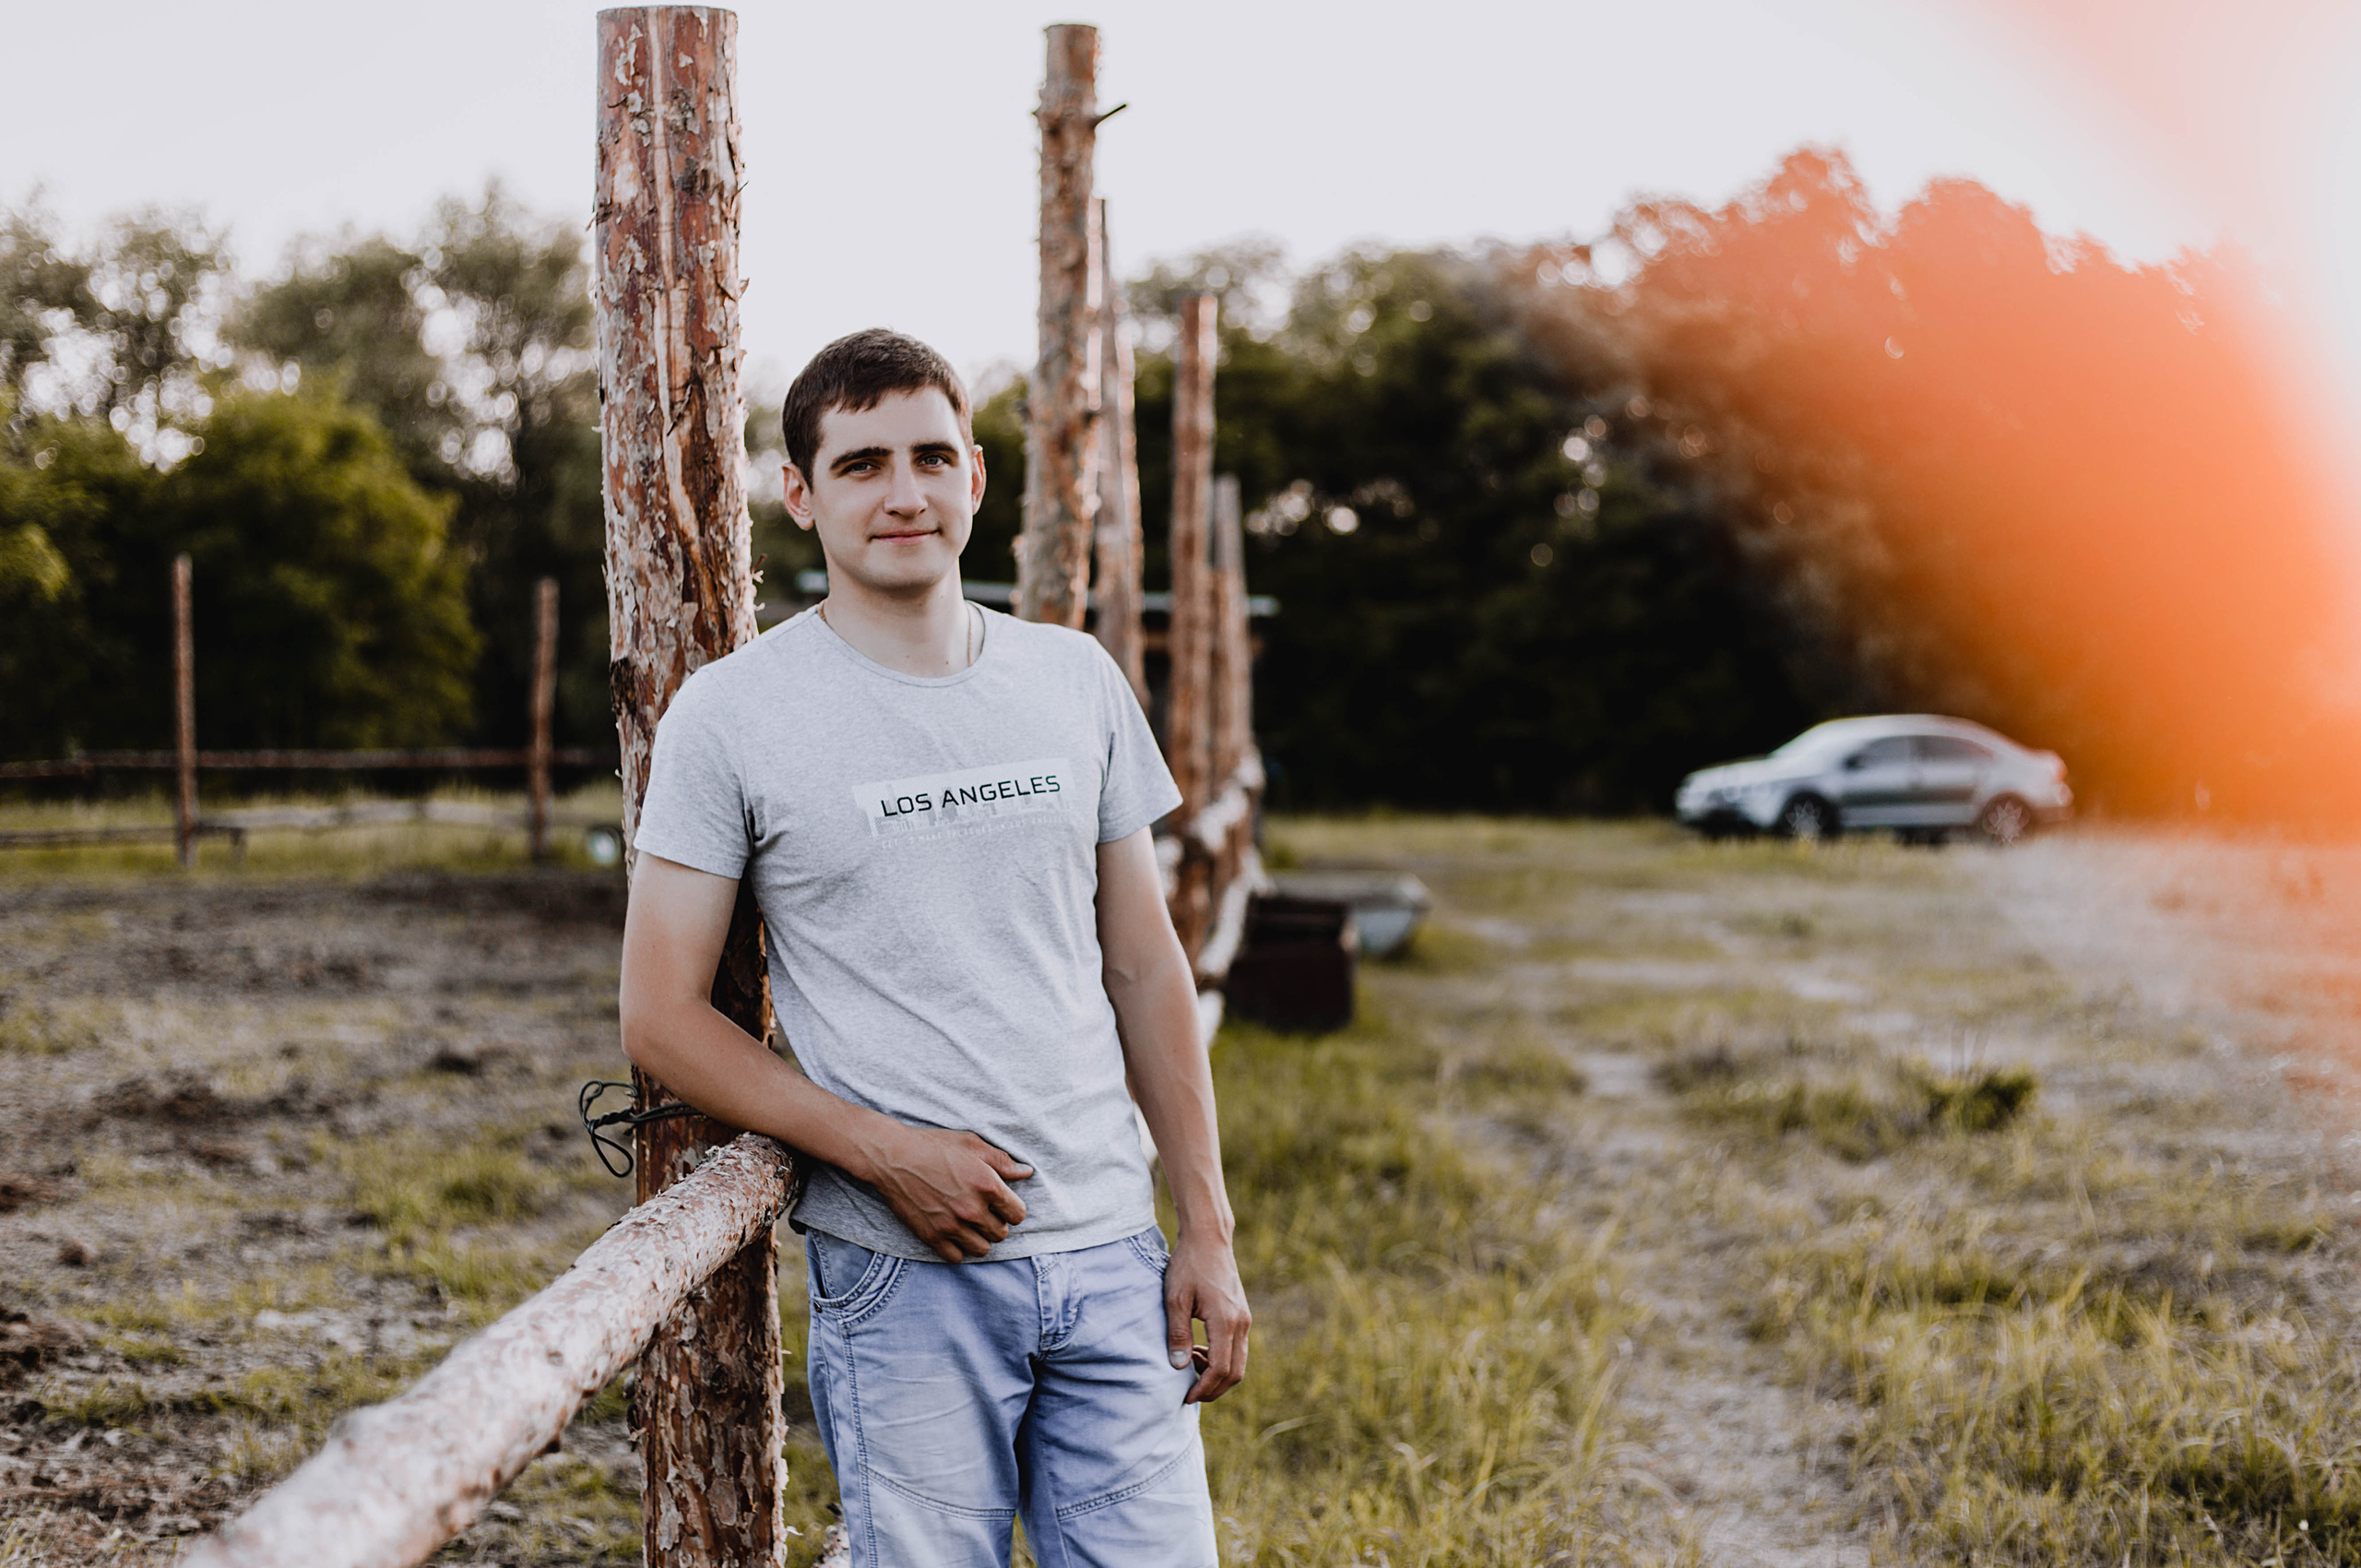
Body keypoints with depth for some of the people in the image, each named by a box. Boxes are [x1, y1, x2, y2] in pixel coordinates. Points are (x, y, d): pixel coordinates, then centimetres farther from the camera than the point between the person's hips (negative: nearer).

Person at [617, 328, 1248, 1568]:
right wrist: (886, 1152, -13)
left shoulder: (1077, 683, 8)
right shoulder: (731, 715, -4)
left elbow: (1144, 968, 12)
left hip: (1110, 1256, 3)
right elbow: (660, 1016, -4)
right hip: (901, 1278, -3)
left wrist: (1208, 1230, 7)